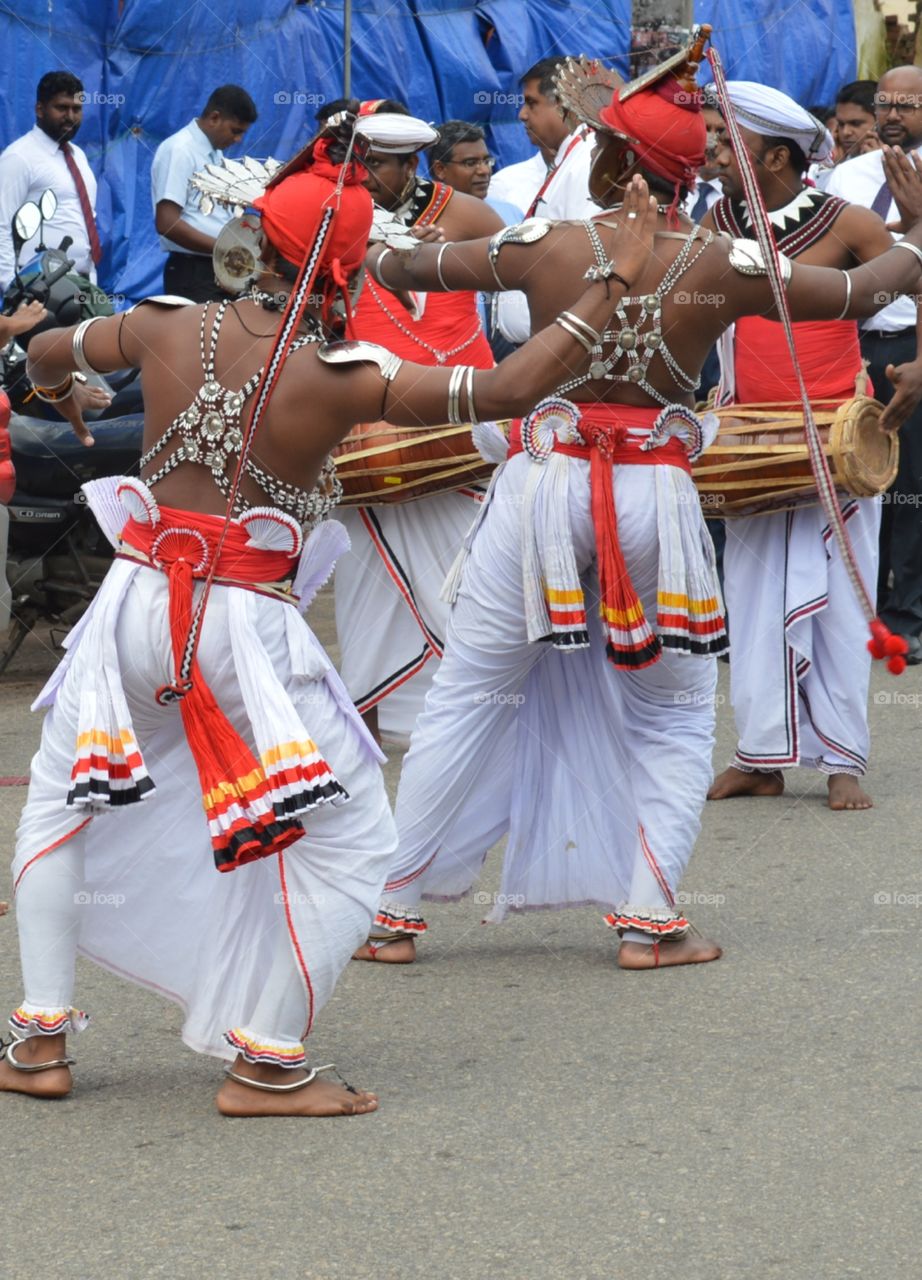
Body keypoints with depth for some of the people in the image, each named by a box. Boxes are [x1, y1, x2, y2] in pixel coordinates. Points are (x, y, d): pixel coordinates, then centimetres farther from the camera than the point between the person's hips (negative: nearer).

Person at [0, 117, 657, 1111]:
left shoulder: (167, 331, 0)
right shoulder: (342, 379, -12)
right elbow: (511, 388, -15)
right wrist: (611, 283, -8)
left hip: (137, 599, 4)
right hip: (250, 623, -4)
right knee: (345, 837, 10)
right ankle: (266, 1066, 6)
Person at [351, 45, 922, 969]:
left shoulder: (542, 248, -6)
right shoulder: (723, 267, -6)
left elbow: (414, 268, 10)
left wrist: (361, 254, 32)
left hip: (543, 483, 0)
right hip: (656, 501, 0)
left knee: (466, 702, 9)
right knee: (671, 720, 16)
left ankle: (396, 913, 12)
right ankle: (647, 917, 6)